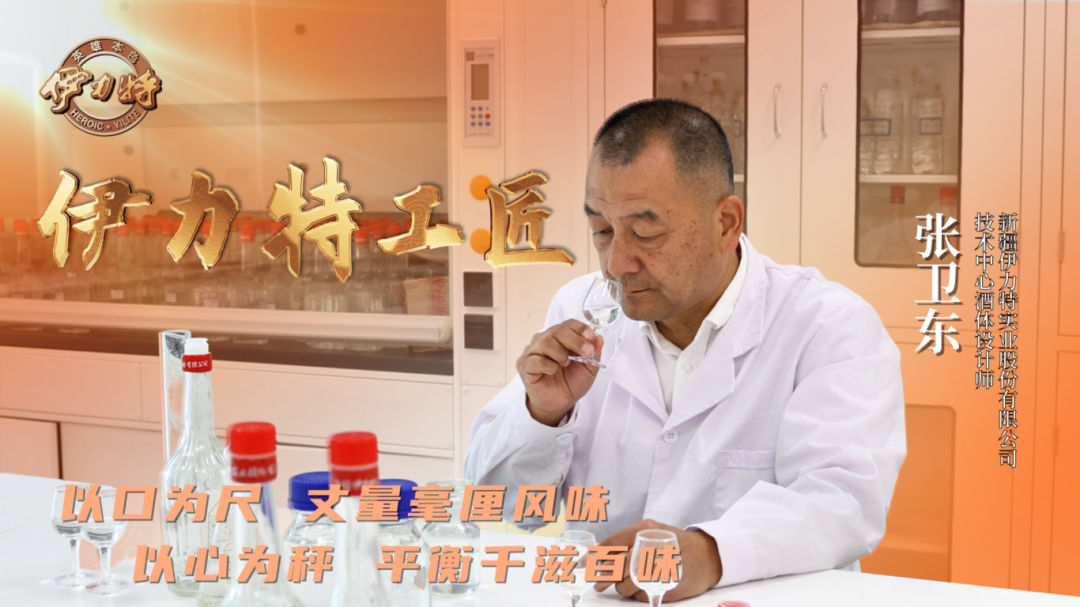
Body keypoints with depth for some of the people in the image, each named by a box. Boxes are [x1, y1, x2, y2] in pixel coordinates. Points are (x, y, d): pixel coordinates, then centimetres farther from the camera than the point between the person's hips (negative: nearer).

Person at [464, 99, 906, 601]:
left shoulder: (833, 327, -5)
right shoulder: (581, 312, 7)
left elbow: (845, 498, -19)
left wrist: (709, 553, -36)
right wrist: (543, 413, -10)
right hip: (594, 596, 3)